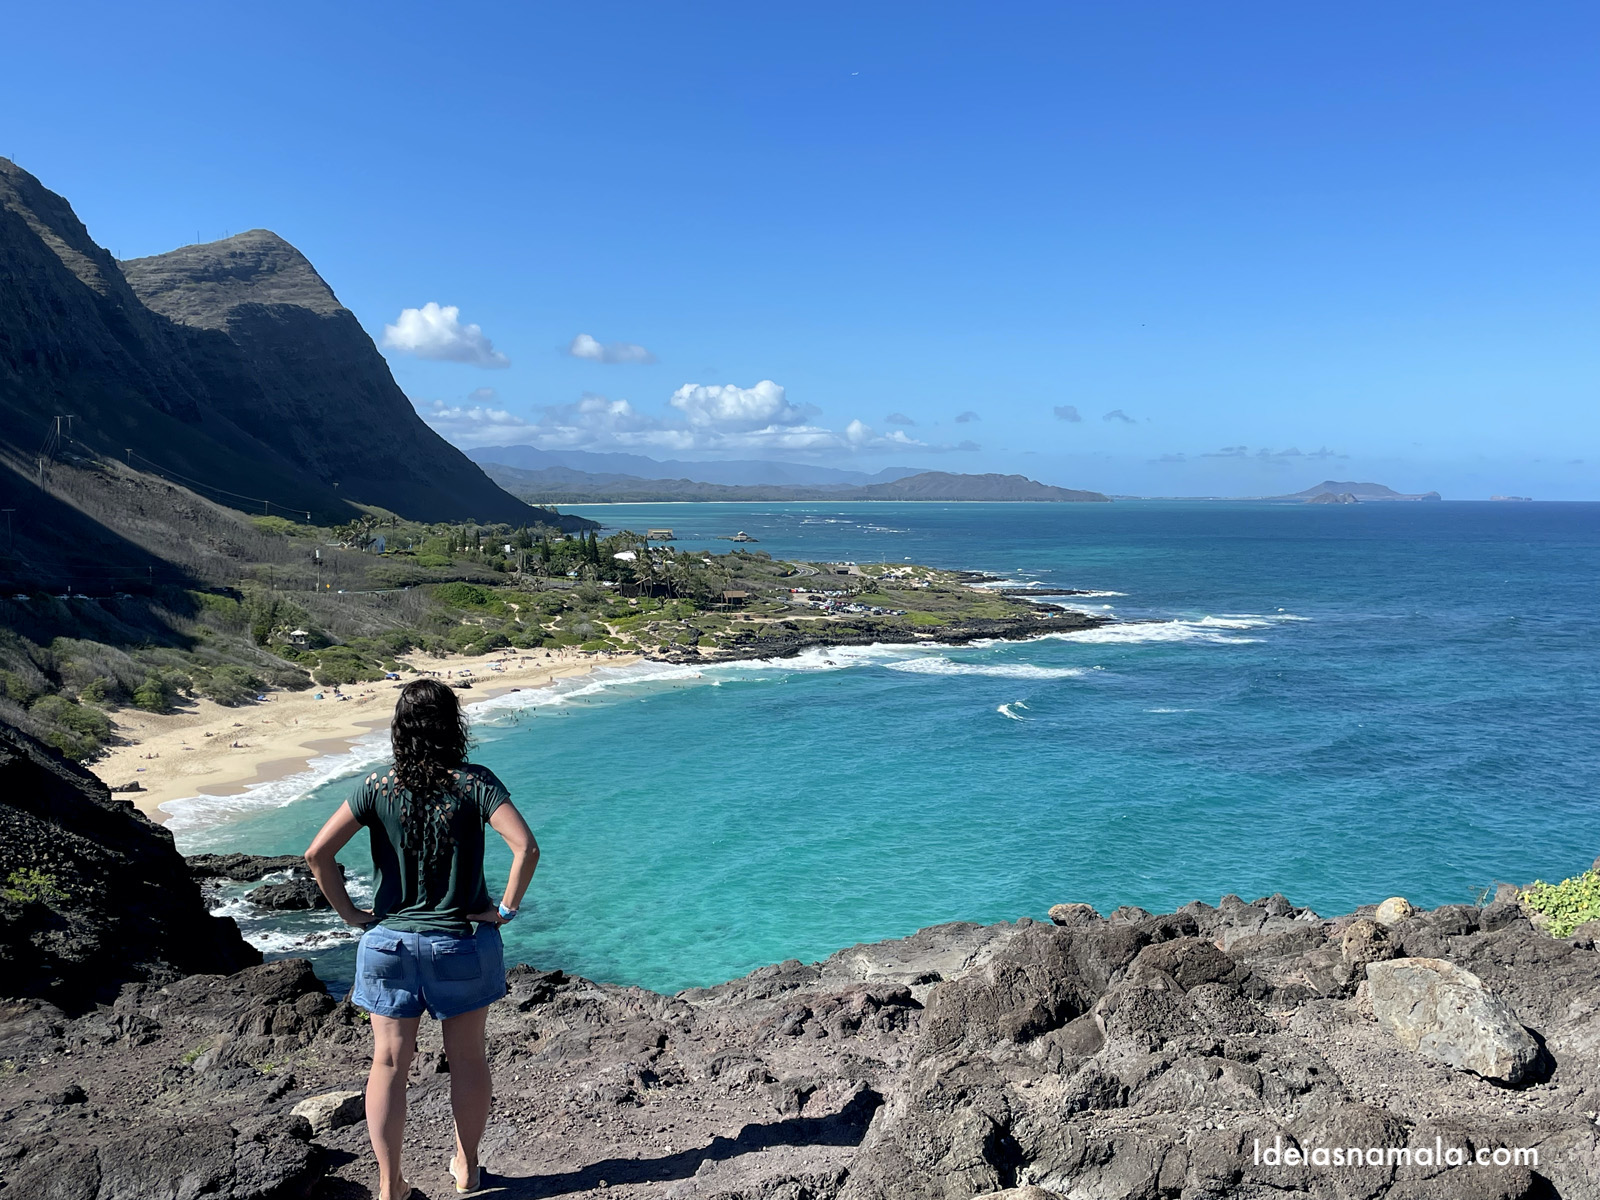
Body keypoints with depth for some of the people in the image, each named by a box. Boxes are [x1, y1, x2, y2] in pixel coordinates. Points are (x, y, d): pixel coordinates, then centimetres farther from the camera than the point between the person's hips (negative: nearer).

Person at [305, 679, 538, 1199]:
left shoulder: (378, 787, -7)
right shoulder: (474, 783, -13)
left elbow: (317, 853, -11)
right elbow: (526, 848, -24)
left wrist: (350, 913, -1)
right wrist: (506, 908, -12)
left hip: (390, 942, 1)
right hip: (461, 943, -1)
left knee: (389, 1063, 12)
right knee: (467, 1058, 16)